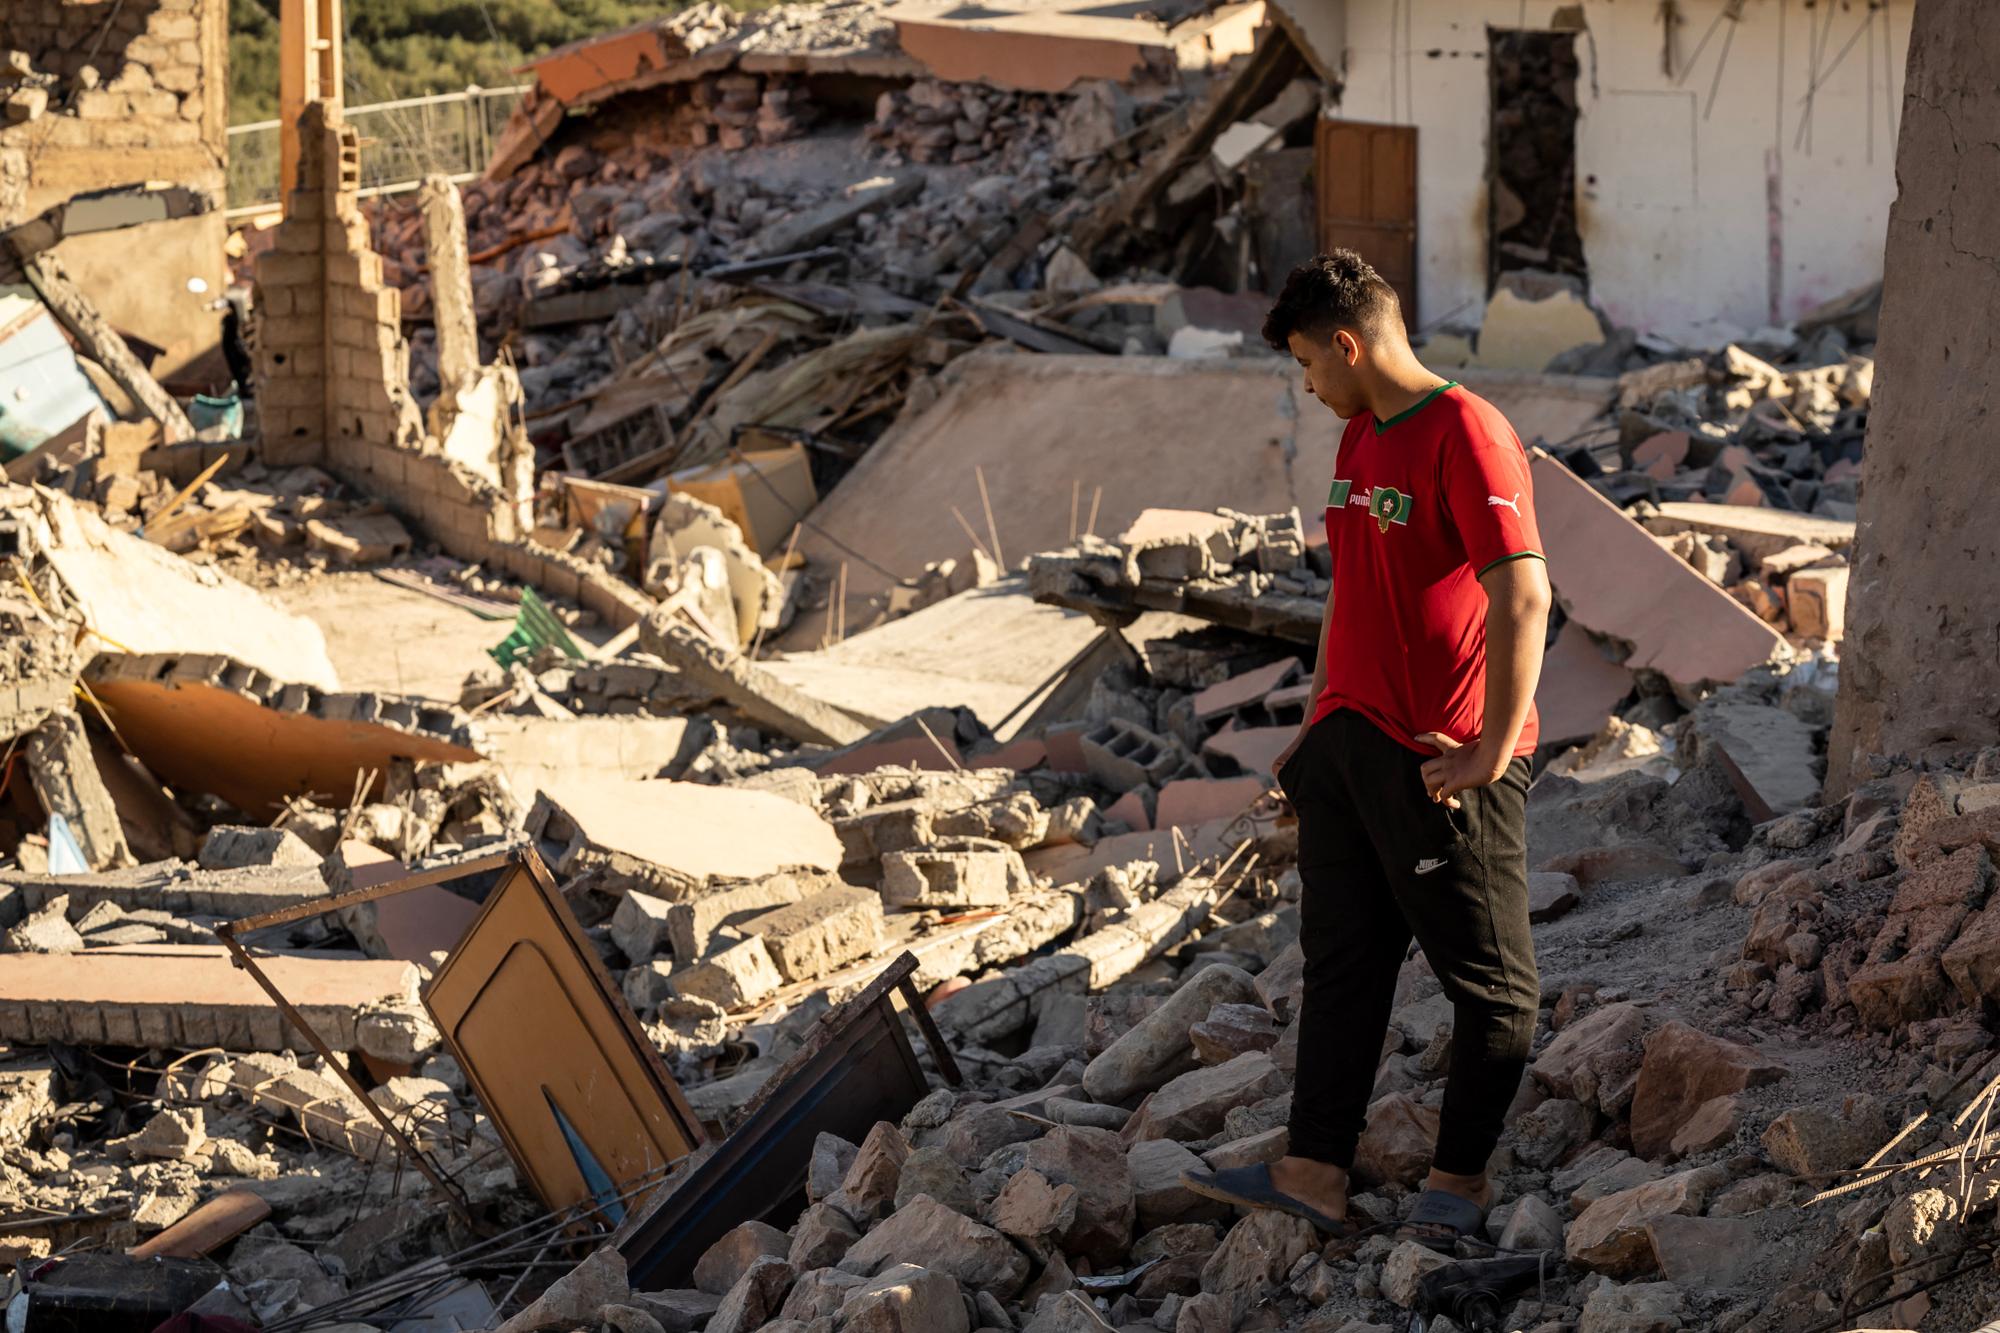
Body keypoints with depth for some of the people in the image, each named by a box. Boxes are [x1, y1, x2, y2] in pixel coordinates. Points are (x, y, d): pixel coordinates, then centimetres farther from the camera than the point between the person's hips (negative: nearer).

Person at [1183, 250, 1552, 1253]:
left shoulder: (1465, 434, -15)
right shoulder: (1360, 439, 14)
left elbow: (1522, 596, -21)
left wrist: (1493, 751, -22)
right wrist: (1319, 727, 20)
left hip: (1441, 763, -9)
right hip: (1349, 745, 10)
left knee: (1488, 979, 3)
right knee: (1340, 961, 9)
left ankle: (1459, 1180, 11)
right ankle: (1314, 1173, 13)